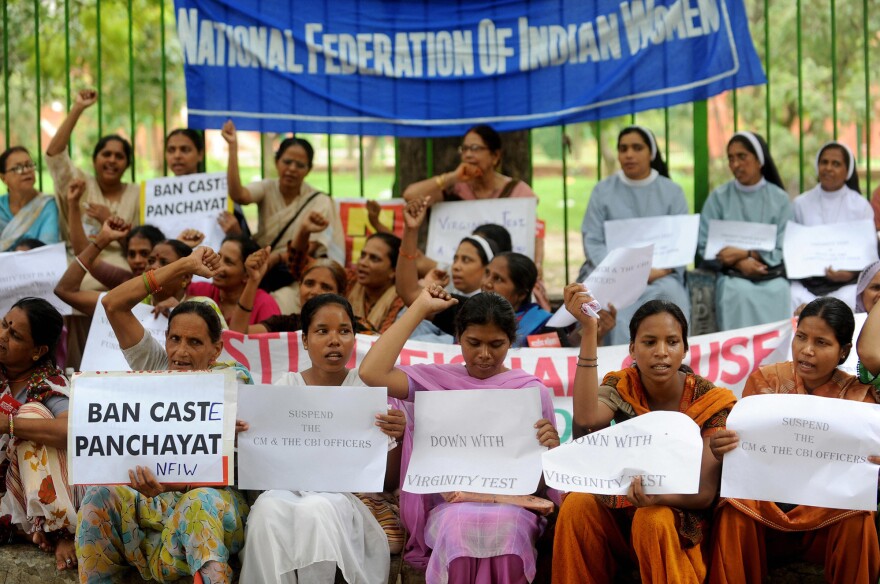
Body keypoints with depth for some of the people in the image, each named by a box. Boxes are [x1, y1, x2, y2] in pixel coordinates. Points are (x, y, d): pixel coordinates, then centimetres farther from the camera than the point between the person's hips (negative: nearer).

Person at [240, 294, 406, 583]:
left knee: (315, 509, -35)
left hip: (353, 496, -1)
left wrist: (398, 438, -16)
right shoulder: (285, 387, 11)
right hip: (292, 490, 2)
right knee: (268, 508, -33)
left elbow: (389, 482, 4)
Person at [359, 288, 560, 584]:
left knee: (503, 525, -37)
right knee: (460, 526, -37)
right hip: (449, 505, 0)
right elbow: (371, 373, -5)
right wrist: (420, 308, 4)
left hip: (512, 503, 0)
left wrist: (551, 447, -13)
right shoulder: (436, 381, 11)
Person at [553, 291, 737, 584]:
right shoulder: (621, 387, -7)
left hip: (683, 519, -2)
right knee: (578, 504, -27)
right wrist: (589, 330, -33)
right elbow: (586, 419, -31)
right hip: (623, 510, 2)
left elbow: (706, 491, -19)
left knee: (653, 520, -35)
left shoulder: (712, 402, -12)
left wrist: (659, 496, -43)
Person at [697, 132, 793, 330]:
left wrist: (745, 253, -14)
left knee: (780, 292, -33)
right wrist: (739, 263, -14)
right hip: (733, 276, 0)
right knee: (741, 293, -34)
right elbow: (704, 246, 2)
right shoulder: (719, 197, 8)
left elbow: (783, 249, 1)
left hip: (772, 276, 0)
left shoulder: (780, 199, 8)